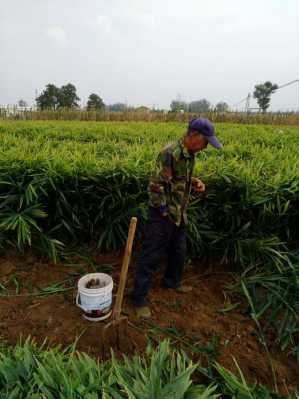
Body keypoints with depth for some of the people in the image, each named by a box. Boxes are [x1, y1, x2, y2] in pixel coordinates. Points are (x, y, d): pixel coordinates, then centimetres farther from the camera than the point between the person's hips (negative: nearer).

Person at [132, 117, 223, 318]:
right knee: (151, 256, 2)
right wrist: (164, 212, -19)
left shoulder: (189, 154, 6)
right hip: (163, 215, -9)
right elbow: (155, 185, -24)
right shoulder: (170, 153, -23)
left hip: (180, 215, 9)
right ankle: (139, 299, 17)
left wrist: (195, 181, 1)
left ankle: (172, 281, 48)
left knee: (179, 251, 23)